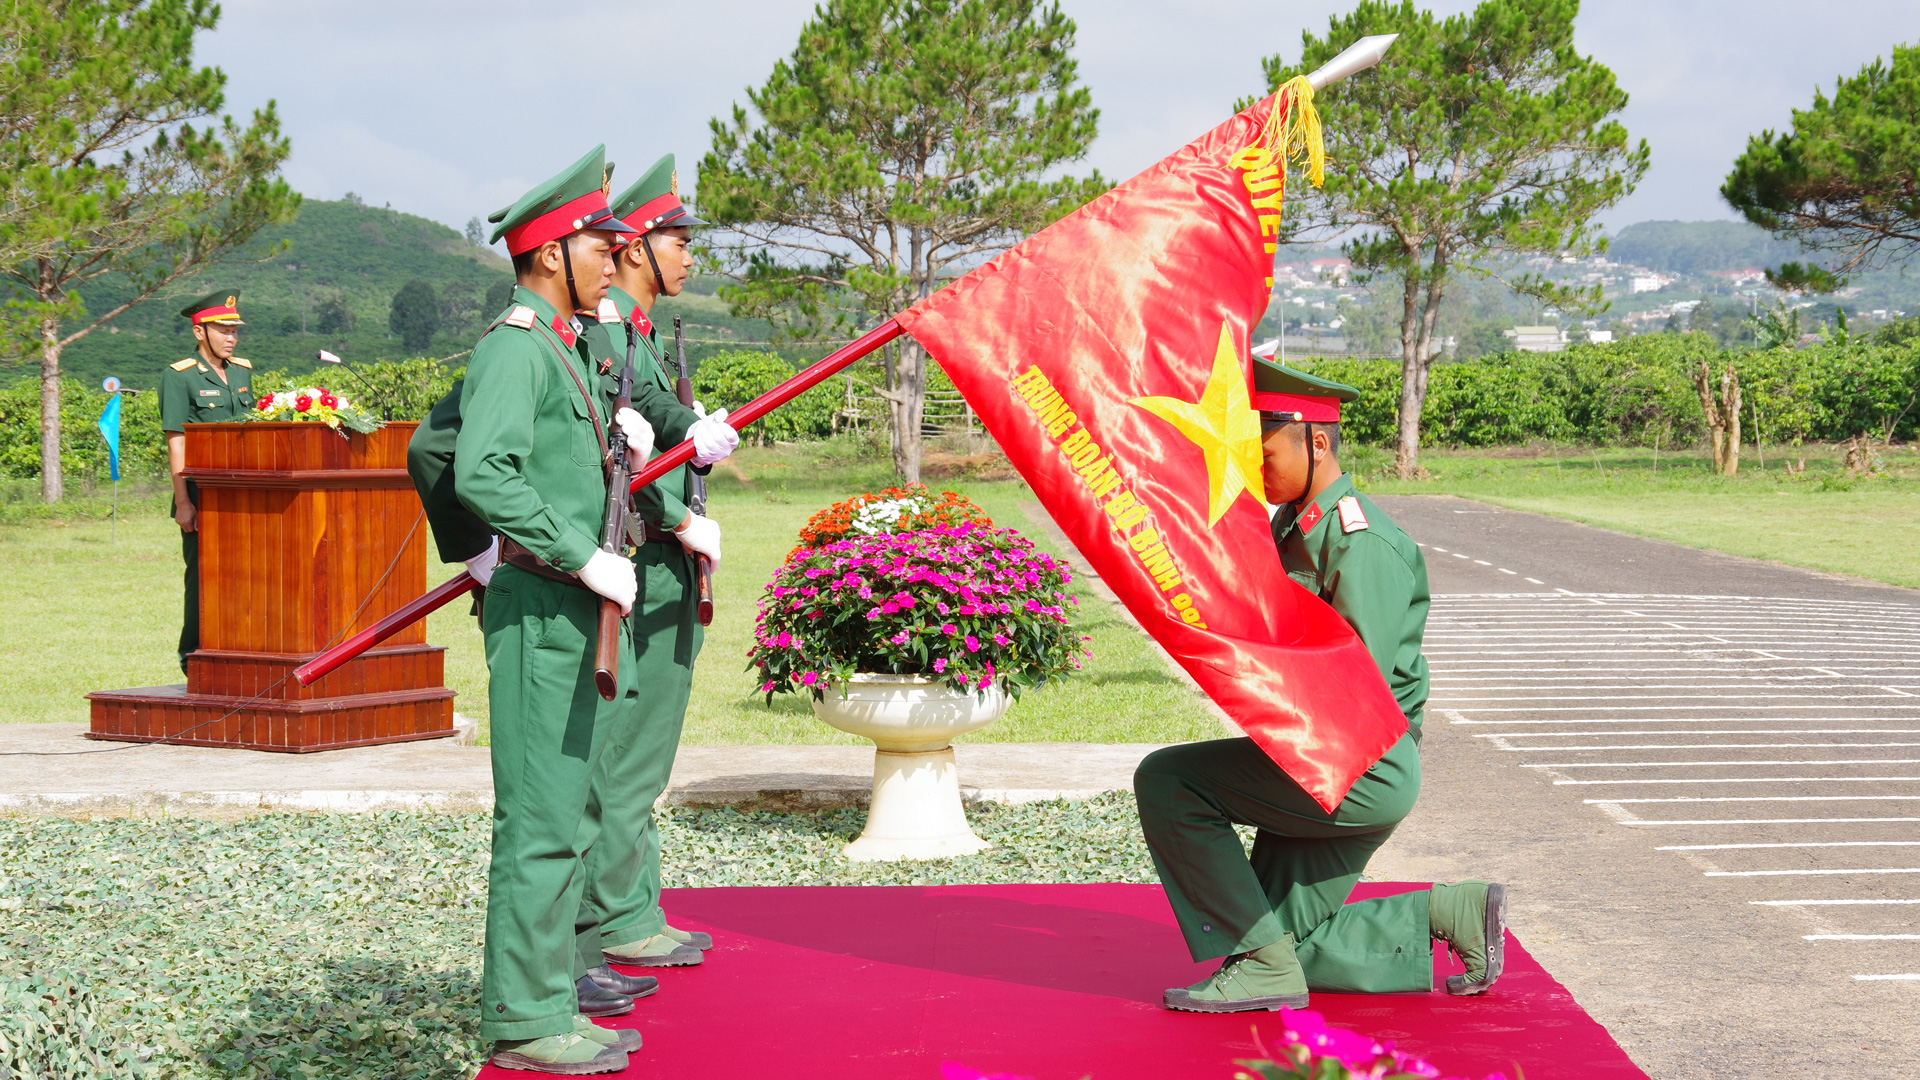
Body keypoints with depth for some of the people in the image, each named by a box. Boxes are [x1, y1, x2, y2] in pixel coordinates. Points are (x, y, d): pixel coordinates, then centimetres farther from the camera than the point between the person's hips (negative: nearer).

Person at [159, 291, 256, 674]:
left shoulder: (243, 372, 13)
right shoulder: (178, 376, -6)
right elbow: (176, 442, -9)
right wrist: (182, 502, -14)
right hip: (202, 494, -5)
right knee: (202, 573, -1)